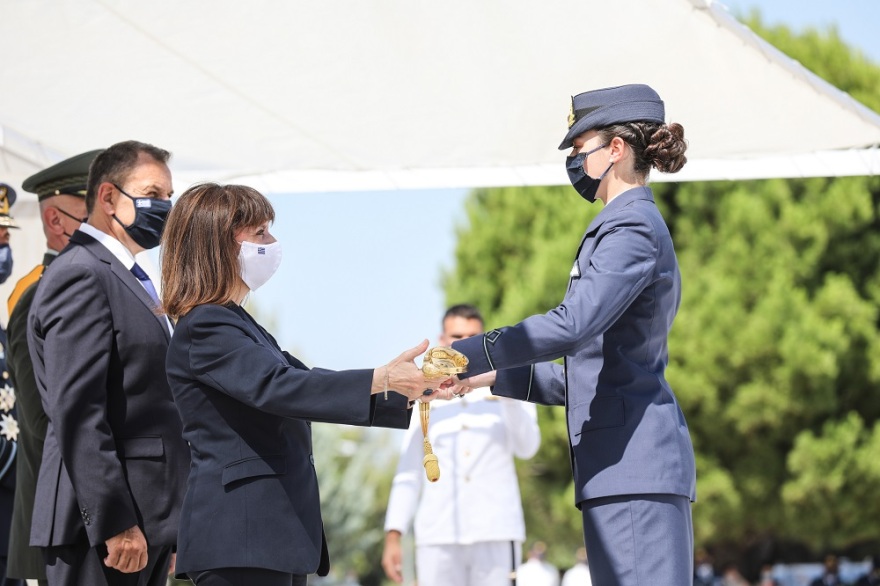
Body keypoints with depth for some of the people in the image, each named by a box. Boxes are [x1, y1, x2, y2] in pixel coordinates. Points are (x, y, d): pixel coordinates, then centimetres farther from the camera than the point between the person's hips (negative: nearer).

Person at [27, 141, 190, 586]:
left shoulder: (131, 280, 21)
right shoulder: (81, 276, -11)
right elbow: (76, 411, -19)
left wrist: (167, 530, 18)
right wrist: (115, 523, -23)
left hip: (146, 522, 10)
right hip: (104, 526, -10)